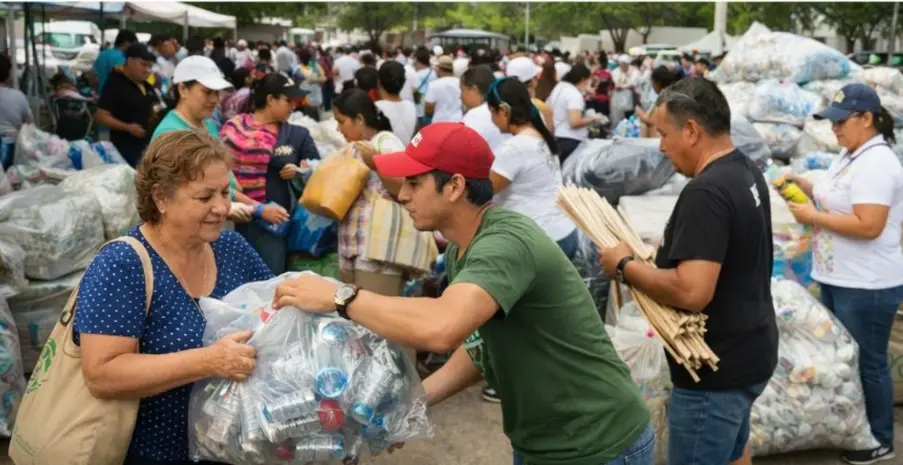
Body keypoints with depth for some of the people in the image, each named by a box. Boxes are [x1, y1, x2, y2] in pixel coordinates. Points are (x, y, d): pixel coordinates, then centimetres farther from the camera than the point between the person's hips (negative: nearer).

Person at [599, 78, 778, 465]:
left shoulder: (705, 192, -26)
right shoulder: (744, 171, 6)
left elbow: (692, 292, -32)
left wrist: (625, 267, -20)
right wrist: (671, 250, 8)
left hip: (718, 365, -10)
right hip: (747, 350, 10)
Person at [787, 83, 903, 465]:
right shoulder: (848, 155, 10)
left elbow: (868, 225, -28)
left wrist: (813, 217, -20)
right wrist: (806, 187, 6)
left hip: (867, 286, -10)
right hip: (837, 278, 10)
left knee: (867, 362, 3)